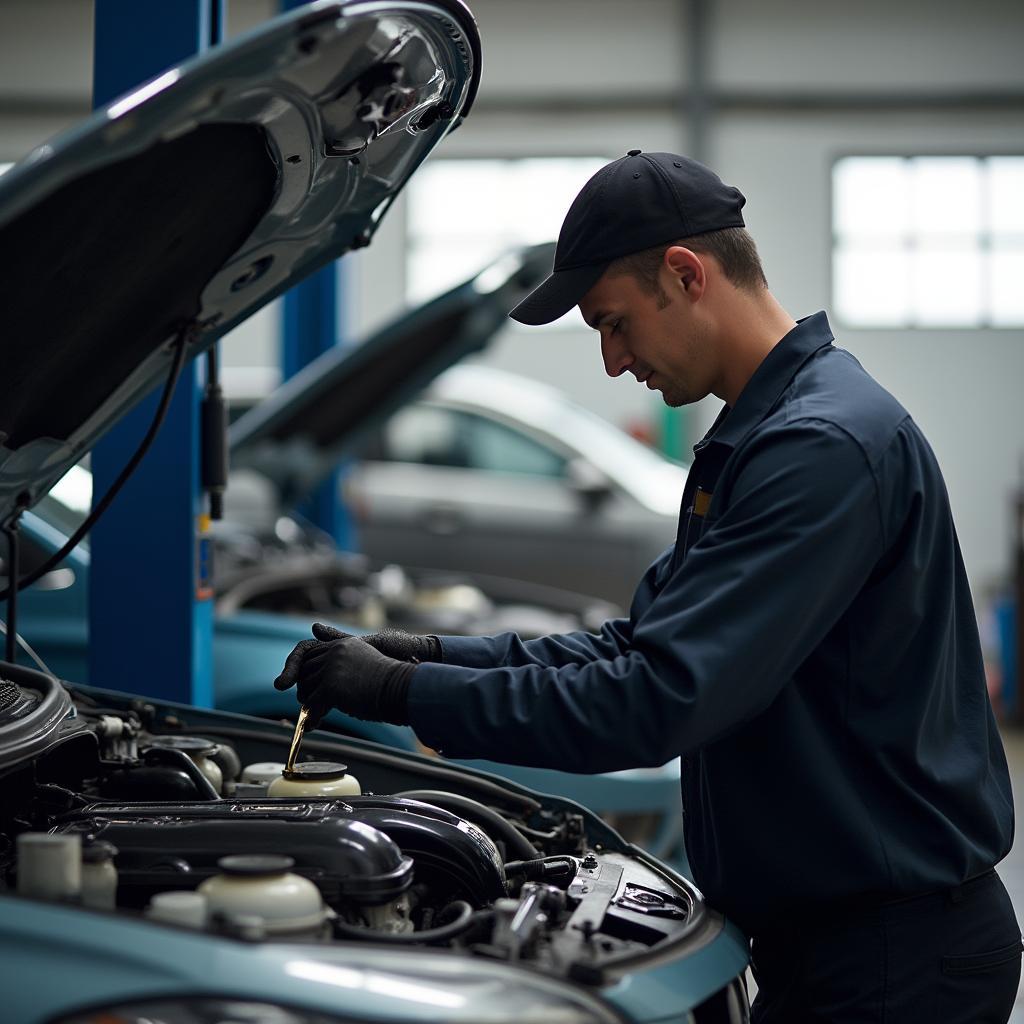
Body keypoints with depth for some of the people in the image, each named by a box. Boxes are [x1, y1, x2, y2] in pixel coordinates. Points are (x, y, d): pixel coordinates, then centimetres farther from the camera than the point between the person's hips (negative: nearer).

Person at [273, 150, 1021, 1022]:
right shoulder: (754, 436, 14)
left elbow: (664, 698, -27)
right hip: (821, 934, 10)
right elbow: (644, 644, 16)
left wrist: (409, 694, -20)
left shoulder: (826, 444, -22)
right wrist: (435, 655, 5)